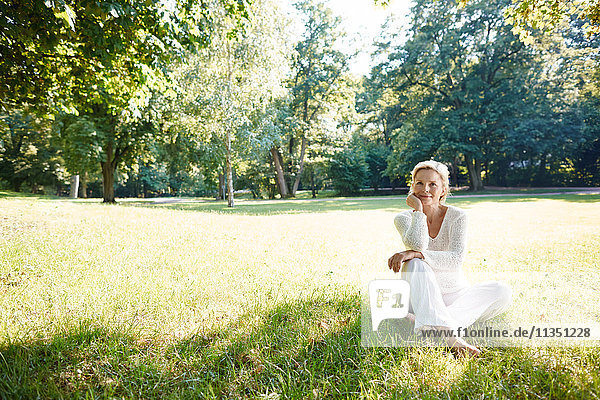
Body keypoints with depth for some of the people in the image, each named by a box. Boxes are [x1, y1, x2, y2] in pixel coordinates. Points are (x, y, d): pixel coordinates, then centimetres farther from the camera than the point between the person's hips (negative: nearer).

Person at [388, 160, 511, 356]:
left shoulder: (457, 216, -6)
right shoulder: (403, 218, -4)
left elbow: (456, 259, -20)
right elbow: (417, 244, -26)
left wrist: (413, 253, -32)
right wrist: (418, 210, -19)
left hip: (456, 294, 2)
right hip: (422, 296, -1)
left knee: (502, 291, -22)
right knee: (416, 264, -31)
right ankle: (449, 334, -45)